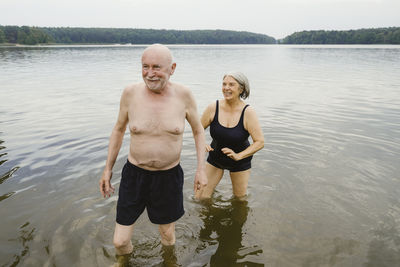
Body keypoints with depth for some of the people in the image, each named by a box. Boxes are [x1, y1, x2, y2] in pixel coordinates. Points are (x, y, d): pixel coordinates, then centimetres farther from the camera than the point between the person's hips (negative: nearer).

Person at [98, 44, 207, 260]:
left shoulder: (183, 95, -12)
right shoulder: (131, 93, -11)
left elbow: (198, 131, 3)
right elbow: (119, 130, 5)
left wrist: (201, 168, -3)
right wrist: (108, 168, 8)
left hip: (169, 177, 0)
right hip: (134, 175, 1)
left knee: (168, 236, 20)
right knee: (120, 241, 9)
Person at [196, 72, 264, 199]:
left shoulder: (248, 112, -20)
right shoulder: (213, 108, -14)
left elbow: (260, 142, -20)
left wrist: (238, 156, -30)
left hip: (240, 162, -1)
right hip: (215, 158, 2)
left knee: (240, 198, 16)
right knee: (201, 197, 5)